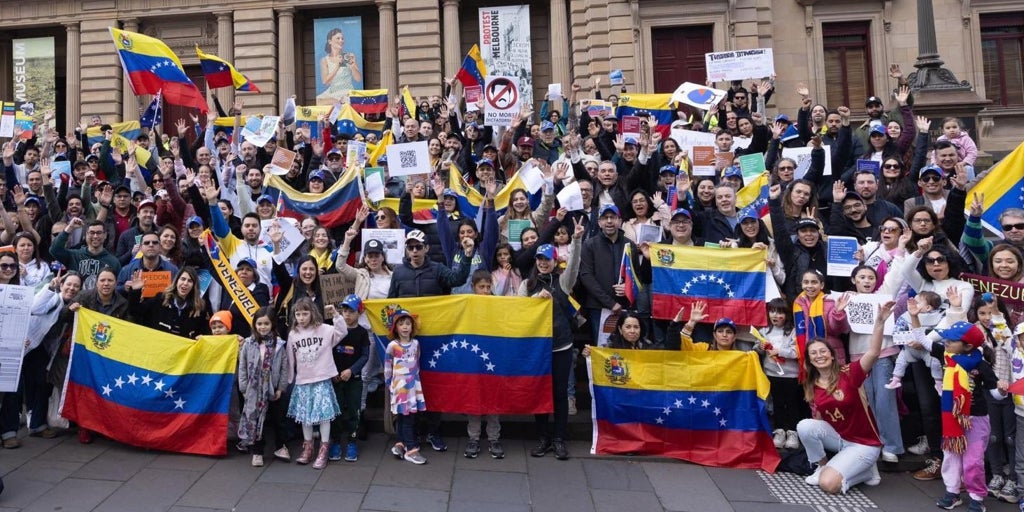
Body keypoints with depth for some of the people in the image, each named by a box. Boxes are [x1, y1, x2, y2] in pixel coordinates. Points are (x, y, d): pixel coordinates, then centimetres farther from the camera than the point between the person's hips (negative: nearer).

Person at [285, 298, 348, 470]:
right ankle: (308, 447, 28)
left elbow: (342, 331, -17)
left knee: (324, 414, -2)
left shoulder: (324, 329, -6)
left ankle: (323, 450, 8)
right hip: (302, 382, 4)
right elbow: (290, 360, 9)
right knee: (304, 415, 12)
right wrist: (288, 380, 11)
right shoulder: (293, 334, 4)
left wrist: (335, 314, -27)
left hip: (322, 381, -4)